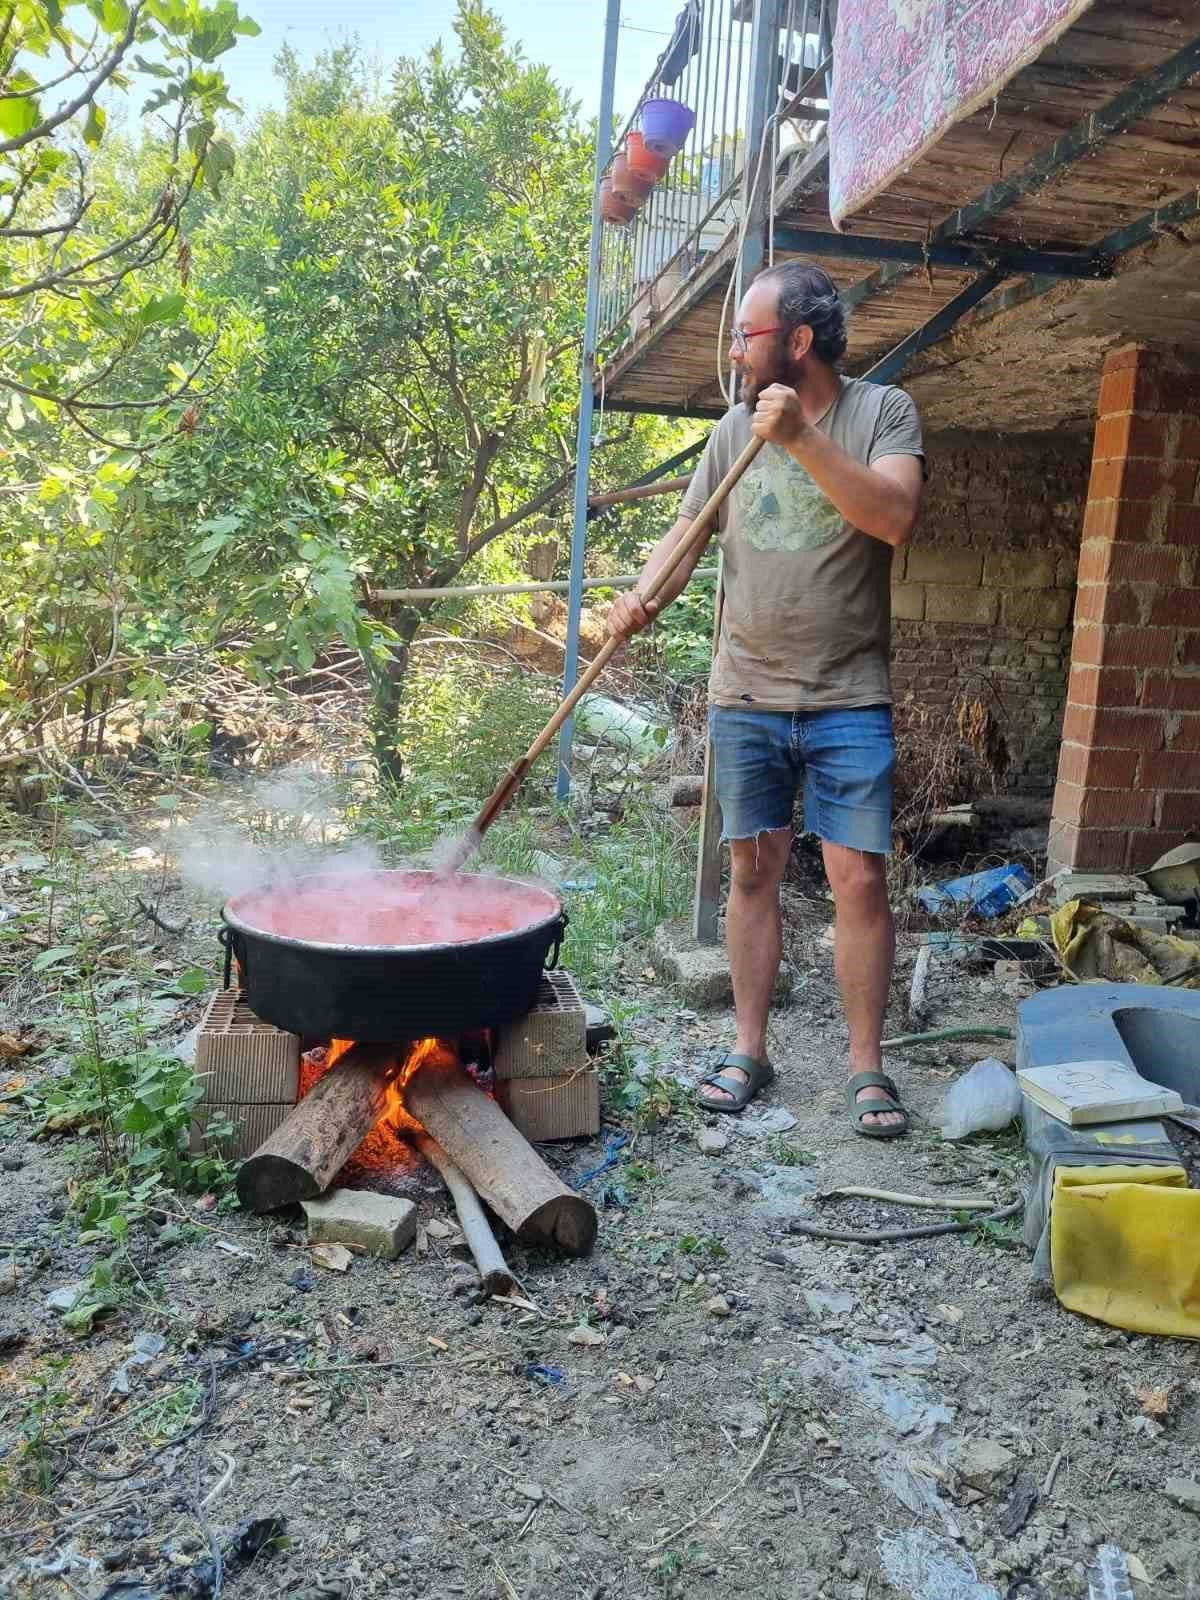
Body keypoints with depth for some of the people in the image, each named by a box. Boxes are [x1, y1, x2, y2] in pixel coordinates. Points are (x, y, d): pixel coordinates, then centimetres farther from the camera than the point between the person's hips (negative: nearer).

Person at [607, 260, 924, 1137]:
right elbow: (686, 536, 7)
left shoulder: (883, 410, 0)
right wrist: (643, 598, -13)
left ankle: (866, 1065, 12)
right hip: (746, 700, 3)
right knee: (753, 873, 8)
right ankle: (749, 1049, 22)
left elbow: (894, 517, -17)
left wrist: (803, 439, -23)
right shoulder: (735, 430, 9)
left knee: (860, 878, -3)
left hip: (849, 701, -3)